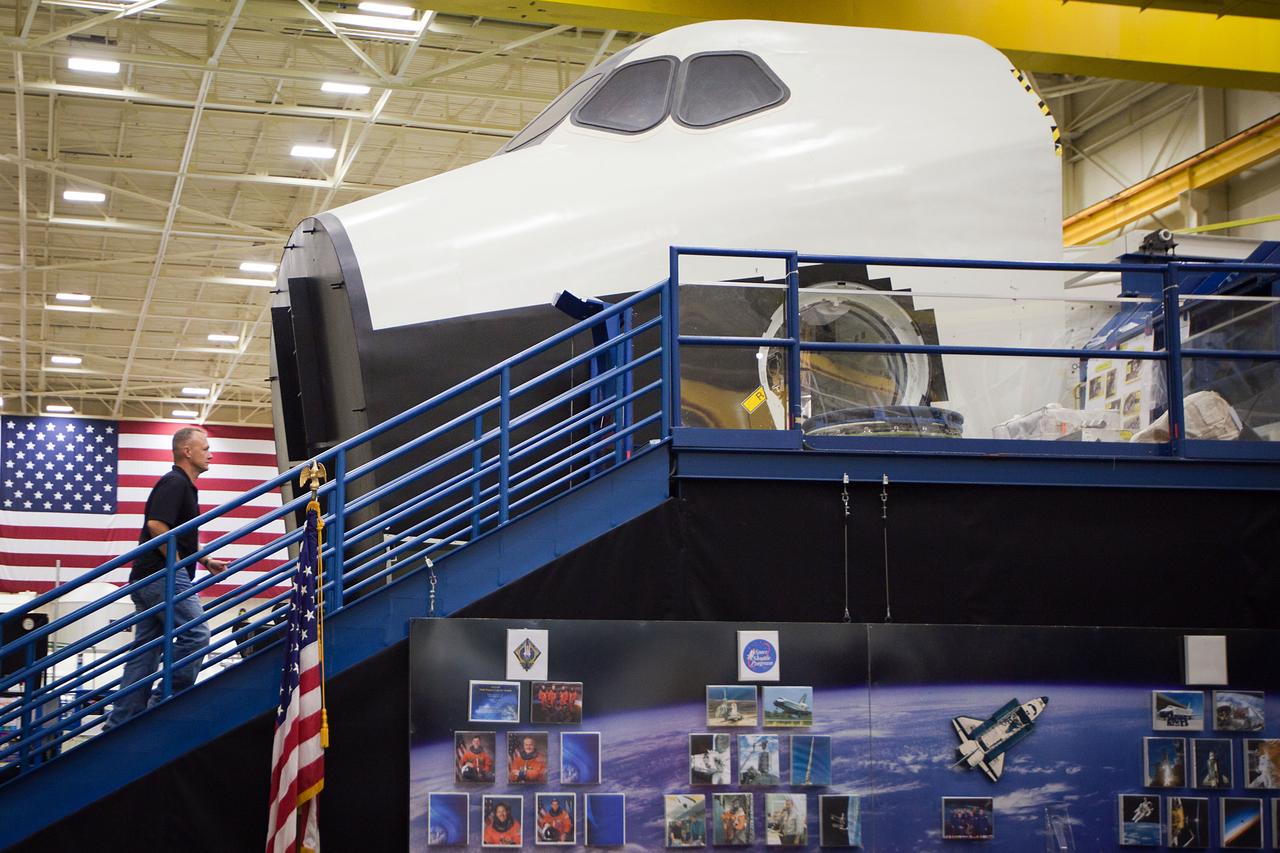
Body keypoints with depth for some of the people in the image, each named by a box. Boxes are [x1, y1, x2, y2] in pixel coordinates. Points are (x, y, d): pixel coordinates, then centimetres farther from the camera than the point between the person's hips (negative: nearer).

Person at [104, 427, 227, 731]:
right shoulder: (175, 482, -8)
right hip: (164, 574, -11)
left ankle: (119, 724, 6)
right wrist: (177, 564, -16)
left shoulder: (183, 485, 24)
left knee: (146, 649, 7)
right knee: (196, 634, -14)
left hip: (148, 579, 11)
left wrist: (206, 560, 24)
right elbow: (156, 525, -21)